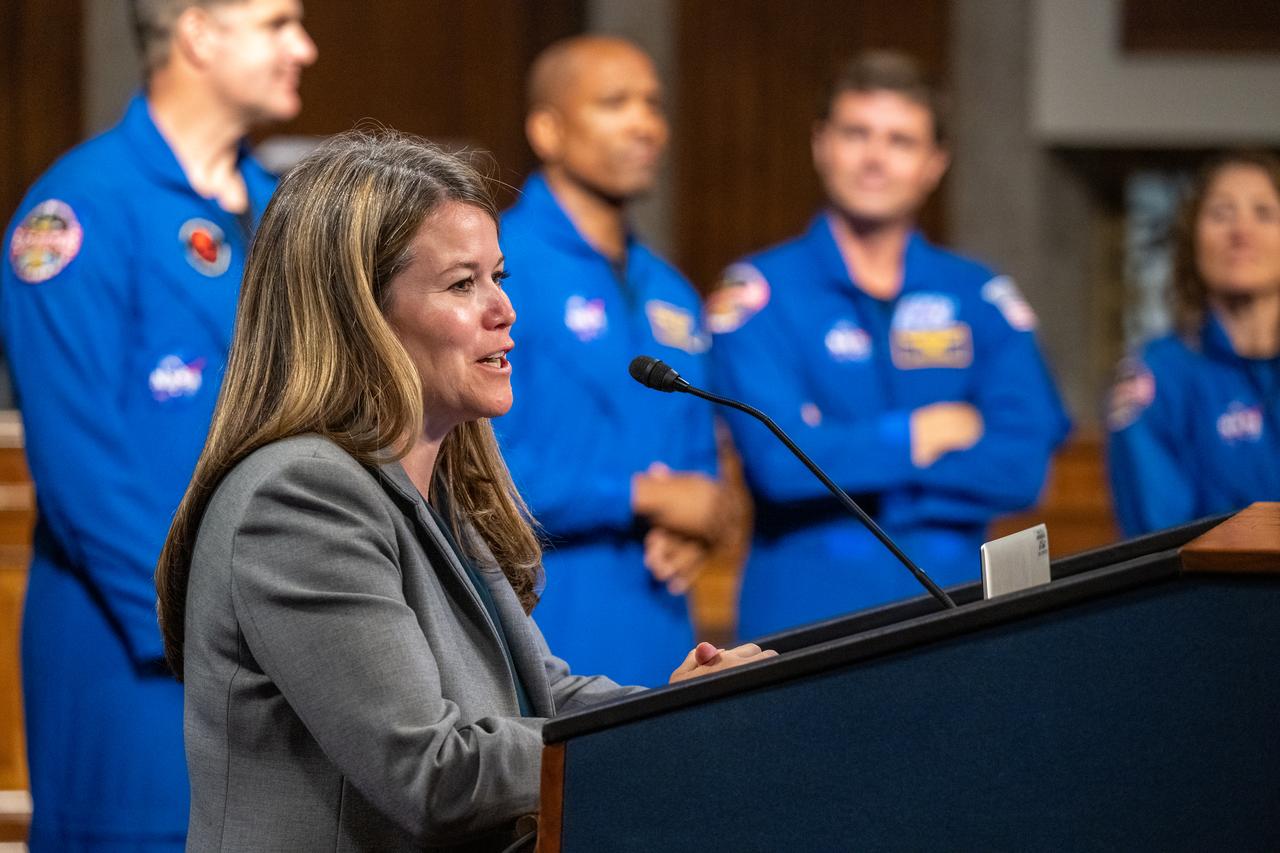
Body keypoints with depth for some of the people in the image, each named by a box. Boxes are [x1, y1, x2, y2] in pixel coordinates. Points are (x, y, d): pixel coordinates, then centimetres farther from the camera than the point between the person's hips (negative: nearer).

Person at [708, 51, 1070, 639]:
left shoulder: (980, 297, 9)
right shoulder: (760, 293, 0)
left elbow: (1021, 468, -3)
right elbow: (780, 459, -13)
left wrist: (849, 457, -8)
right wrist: (926, 433, -3)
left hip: (951, 614, 3)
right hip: (801, 615, -3)